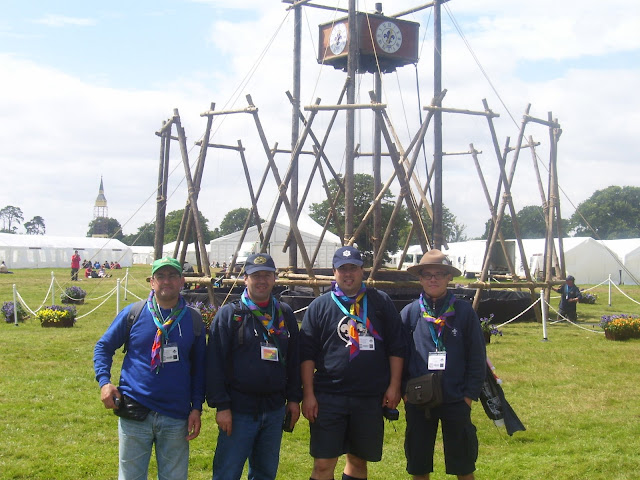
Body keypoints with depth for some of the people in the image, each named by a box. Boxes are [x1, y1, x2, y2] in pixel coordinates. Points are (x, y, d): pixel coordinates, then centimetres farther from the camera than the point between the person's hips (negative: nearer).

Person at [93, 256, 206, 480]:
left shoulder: (193, 319, 4)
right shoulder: (133, 313, 0)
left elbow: (199, 367, 10)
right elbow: (103, 346, 8)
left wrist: (196, 407, 3)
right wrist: (104, 381, -7)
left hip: (176, 418, 1)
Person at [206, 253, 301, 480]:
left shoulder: (285, 314, 10)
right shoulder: (229, 314, -3)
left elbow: (293, 359, 15)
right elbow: (215, 363, -7)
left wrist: (294, 398, 10)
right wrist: (221, 406, -12)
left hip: (275, 410, 4)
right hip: (239, 410, -4)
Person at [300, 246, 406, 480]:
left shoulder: (381, 302, 6)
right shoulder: (319, 306, 4)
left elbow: (396, 348, 8)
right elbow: (307, 354, 2)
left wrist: (394, 386, 1)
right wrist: (308, 394, -4)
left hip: (371, 399, 1)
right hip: (329, 398, -1)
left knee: (358, 460, 12)